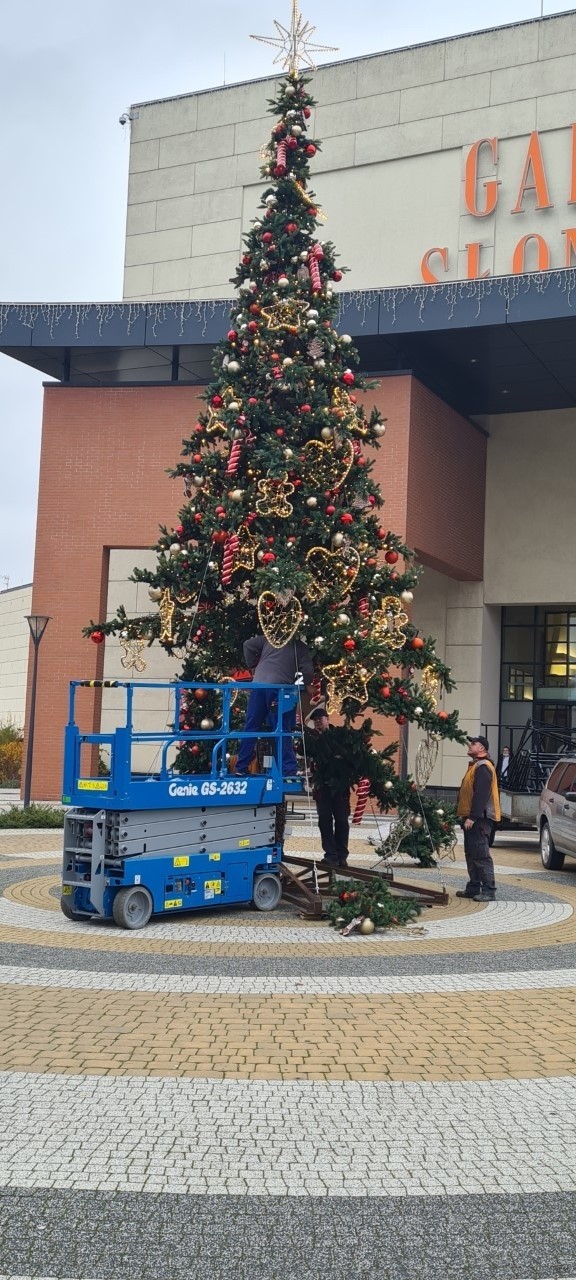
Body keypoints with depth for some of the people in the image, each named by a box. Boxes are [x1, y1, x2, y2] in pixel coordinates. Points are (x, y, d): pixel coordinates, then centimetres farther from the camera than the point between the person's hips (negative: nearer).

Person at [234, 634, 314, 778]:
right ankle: (290, 771, 1)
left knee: (251, 727, 10)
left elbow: (248, 645, 15)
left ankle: (241, 768, 14)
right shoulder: (300, 647, 14)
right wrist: (306, 684, 17)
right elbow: (308, 671, 3)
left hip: (259, 684, 3)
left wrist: (253, 667, 21)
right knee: (283, 731, 3)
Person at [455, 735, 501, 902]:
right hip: (471, 818, 11)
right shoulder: (475, 766, 19)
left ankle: (489, 891, -8)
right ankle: (473, 888, 21)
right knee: (471, 855, 14)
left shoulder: (483, 767, -14)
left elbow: (481, 794, -22)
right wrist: (465, 815, 20)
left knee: (481, 855, -10)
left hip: (479, 819, -11)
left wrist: (473, 817, -24)